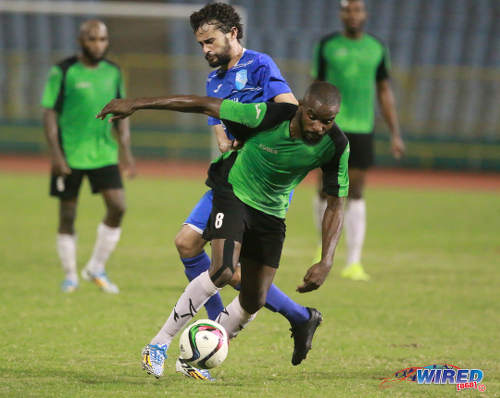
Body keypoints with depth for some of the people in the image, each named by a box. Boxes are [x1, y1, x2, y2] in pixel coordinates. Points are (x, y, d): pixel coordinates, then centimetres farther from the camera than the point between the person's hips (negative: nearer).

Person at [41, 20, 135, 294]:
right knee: (67, 216, 2)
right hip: (69, 156, -4)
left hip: (104, 154, 4)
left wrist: (125, 150, 8)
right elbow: (49, 112, -6)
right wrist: (55, 153, -13)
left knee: (117, 207, -9)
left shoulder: (113, 73, 8)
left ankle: (97, 268, 7)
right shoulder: (62, 72, -6)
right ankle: (70, 275, 17)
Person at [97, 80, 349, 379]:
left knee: (255, 301, 4)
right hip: (233, 194, -5)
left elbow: (336, 205, -10)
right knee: (223, 271, -27)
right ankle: (159, 344, -16)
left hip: (271, 213, 5)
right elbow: (204, 105, -21)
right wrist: (135, 105, -18)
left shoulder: (336, 146, -20)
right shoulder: (267, 116, -30)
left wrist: (326, 262, -22)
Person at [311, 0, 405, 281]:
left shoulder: (377, 49, 7)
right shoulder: (327, 46, 3)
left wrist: (396, 134, 6)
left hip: (362, 130, 1)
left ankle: (354, 263, -5)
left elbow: (385, 92, 11)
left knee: (356, 194, -3)